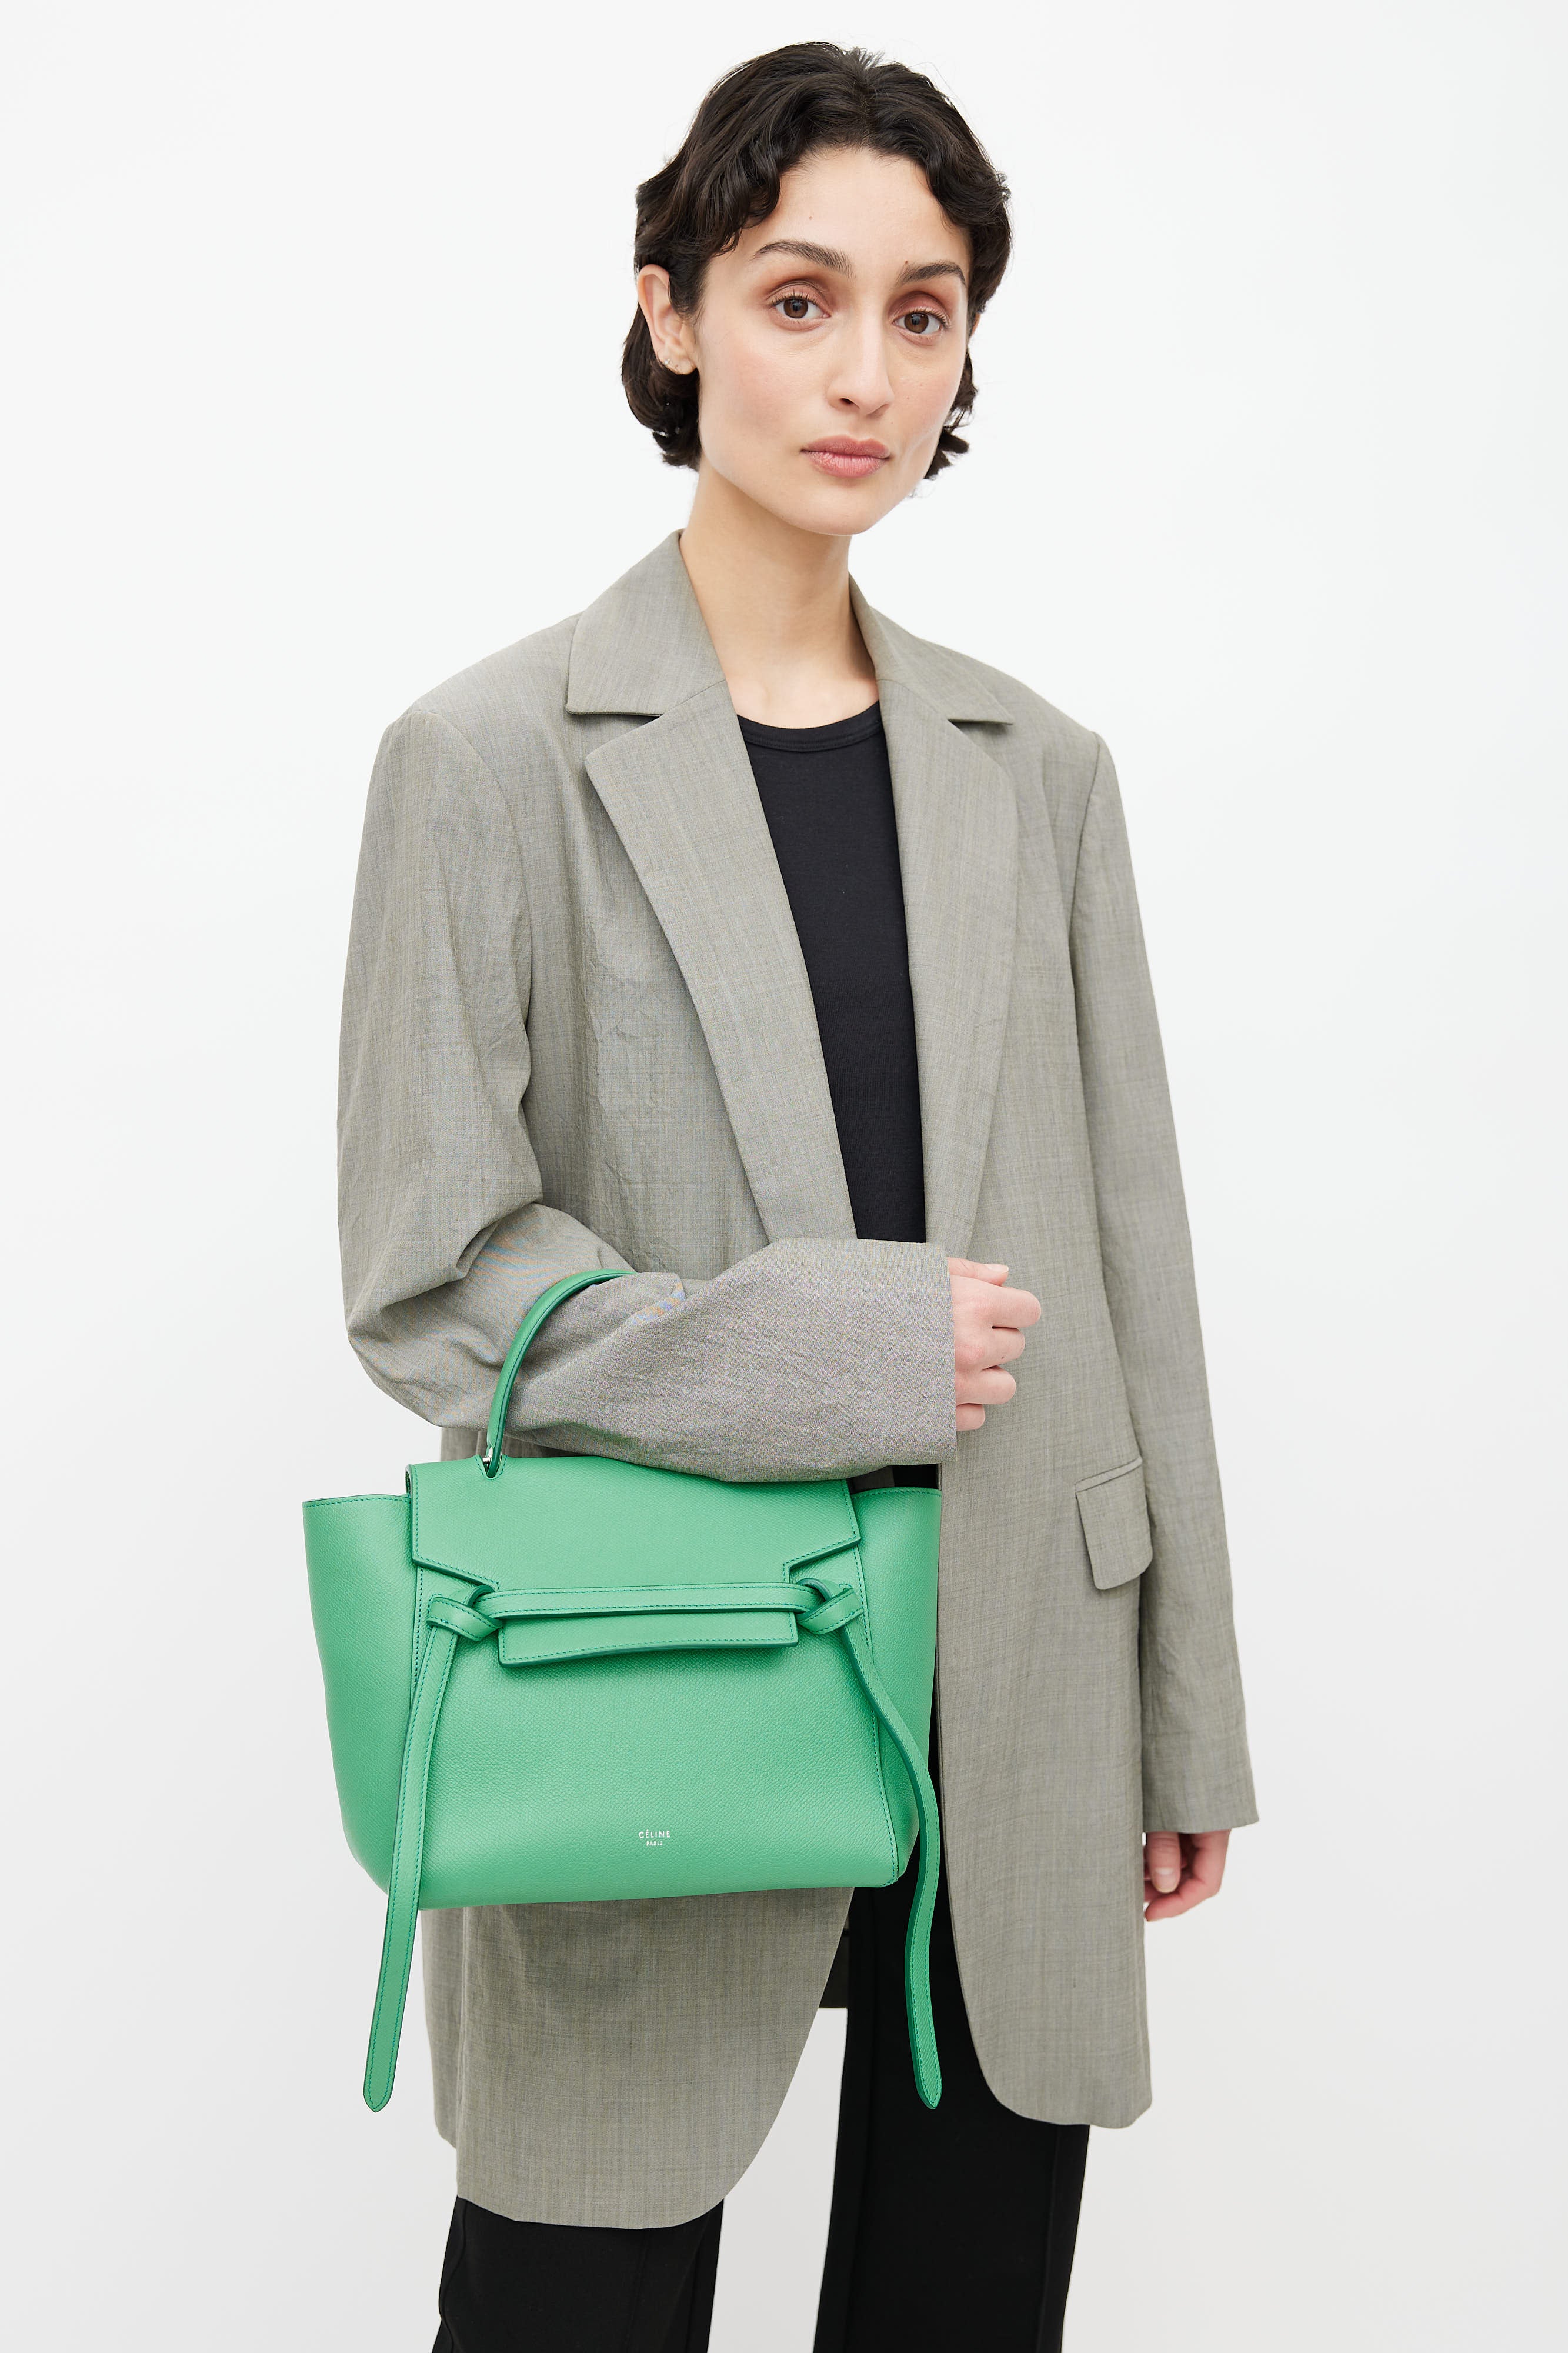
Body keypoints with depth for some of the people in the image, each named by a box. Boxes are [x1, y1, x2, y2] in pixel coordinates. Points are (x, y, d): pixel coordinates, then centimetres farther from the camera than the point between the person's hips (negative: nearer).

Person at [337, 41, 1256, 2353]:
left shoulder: (1037, 769, 7)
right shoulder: (494, 754, -5)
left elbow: (1131, 1260, 9)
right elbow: (430, 1278, -8)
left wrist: (1183, 1718, 10)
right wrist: (849, 1351, -17)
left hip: (1016, 1718, 4)